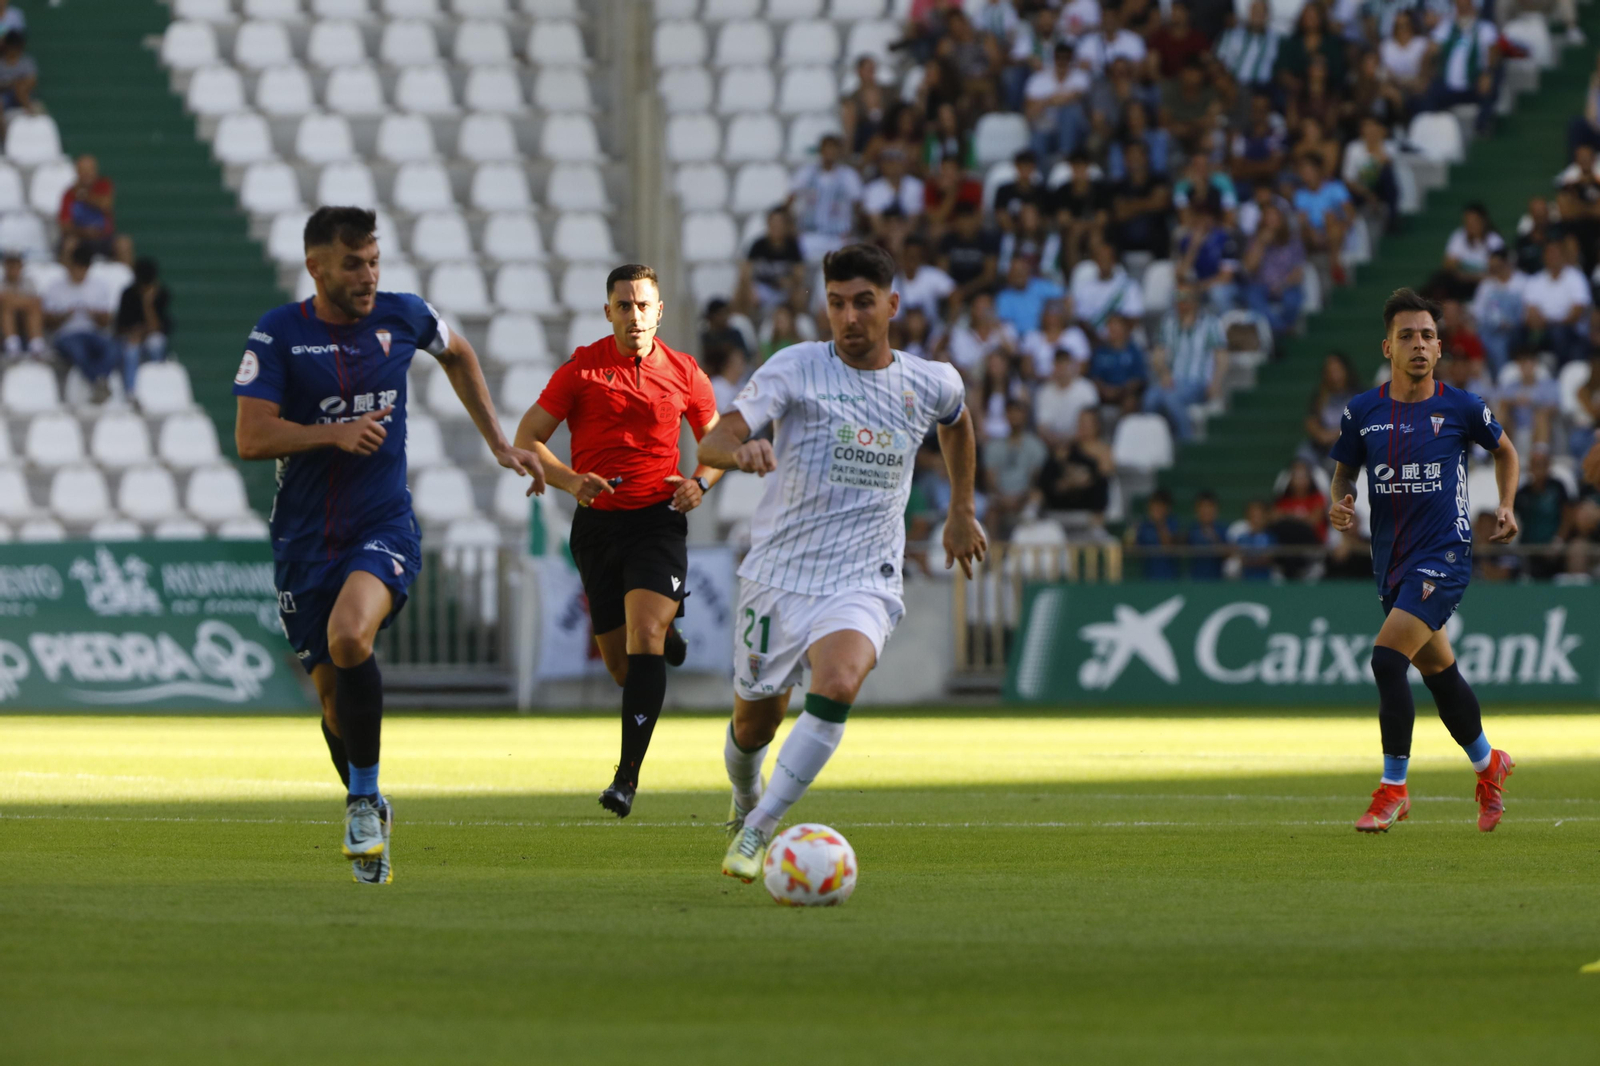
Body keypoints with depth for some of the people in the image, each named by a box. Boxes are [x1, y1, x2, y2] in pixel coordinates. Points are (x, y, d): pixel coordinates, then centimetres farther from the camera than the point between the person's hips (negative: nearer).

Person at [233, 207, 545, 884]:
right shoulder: (277, 336, -5)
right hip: (305, 540, 1)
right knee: (332, 689, 5)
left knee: (348, 636, -30)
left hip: (385, 526, -1)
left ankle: (364, 797, -15)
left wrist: (498, 443, 24)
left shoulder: (403, 318, 2)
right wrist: (334, 432, -22)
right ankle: (371, 821, 29)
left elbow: (458, 354, 25)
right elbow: (250, 438, -10)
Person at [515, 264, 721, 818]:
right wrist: (569, 480, -17)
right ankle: (664, 635, 47)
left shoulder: (684, 373, 4)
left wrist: (700, 482, -4)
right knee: (622, 665, 7)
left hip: (658, 520, -1)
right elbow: (527, 438, 1)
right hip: (597, 523, 1)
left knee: (643, 638, -21)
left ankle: (628, 775, -21)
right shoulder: (581, 369, 0)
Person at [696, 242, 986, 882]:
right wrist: (740, 450, -40)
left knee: (837, 686, -30)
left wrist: (962, 511, 31)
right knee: (754, 721, 10)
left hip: (862, 583, 0)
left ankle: (757, 831, -24)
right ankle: (745, 804, 46)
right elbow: (711, 445, -17)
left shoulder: (932, 385, 4)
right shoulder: (795, 369, -6)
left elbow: (956, 422, 30)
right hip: (778, 576, 0)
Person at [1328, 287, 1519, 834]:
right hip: (1391, 560, 5)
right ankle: (1488, 765, 40)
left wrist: (1506, 505, 4)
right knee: (1439, 673, 16)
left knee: (1387, 659, -20)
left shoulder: (1461, 407, -4)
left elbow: (1504, 448, 15)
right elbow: (1345, 470, 14)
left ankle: (1393, 789, -10)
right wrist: (1339, 503, -7)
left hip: (1443, 556, -5)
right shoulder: (1363, 411, 2)